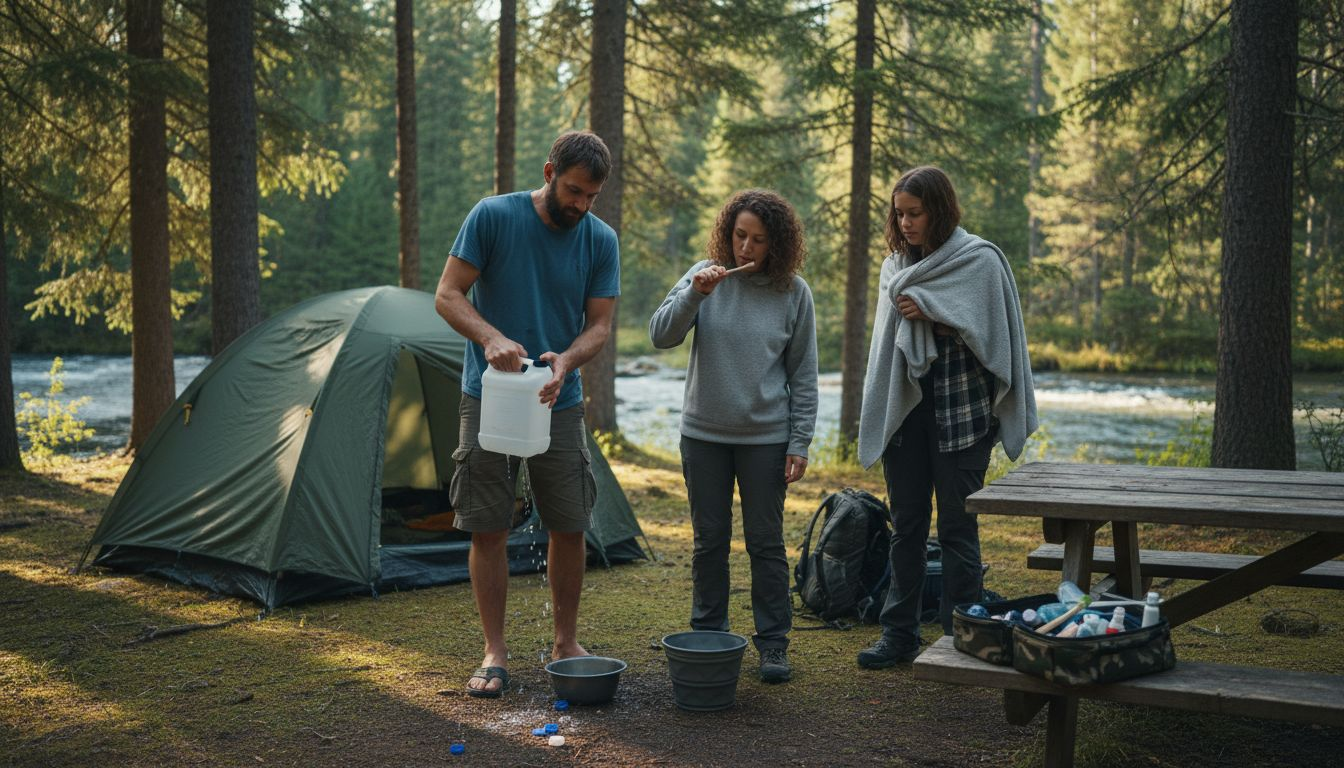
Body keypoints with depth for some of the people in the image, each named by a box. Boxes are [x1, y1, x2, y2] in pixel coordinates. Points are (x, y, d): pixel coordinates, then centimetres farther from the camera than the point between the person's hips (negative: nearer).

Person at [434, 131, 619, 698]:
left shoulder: (600, 241, -1)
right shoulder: (492, 216, -9)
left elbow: (599, 325, -1)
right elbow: (447, 296, -10)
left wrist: (565, 361, -22)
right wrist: (491, 337, -28)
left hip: (559, 403, 2)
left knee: (570, 526, 4)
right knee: (488, 528, 1)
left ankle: (566, 643, 21)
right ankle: (494, 652, 12)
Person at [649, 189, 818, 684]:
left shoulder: (793, 292, -3)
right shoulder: (705, 276, -1)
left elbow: (803, 375, 1)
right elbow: (661, 335, -9)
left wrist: (800, 443, -3)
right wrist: (694, 294, -24)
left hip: (766, 437, -1)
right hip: (703, 434, 1)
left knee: (765, 542, 6)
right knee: (709, 542, 11)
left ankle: (773, 642, 17)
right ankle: (707, 637, 24)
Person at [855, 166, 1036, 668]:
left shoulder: (980, 260, -5)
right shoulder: (896, 265, 11)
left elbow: (991, 333, -10)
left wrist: (929, 310, -13)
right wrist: (874, 409, 7)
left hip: (959, 412, -5)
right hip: (904, 410, 5)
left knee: (957, 527, 1)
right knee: (905, 525, 10)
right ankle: (899, 633, 18)